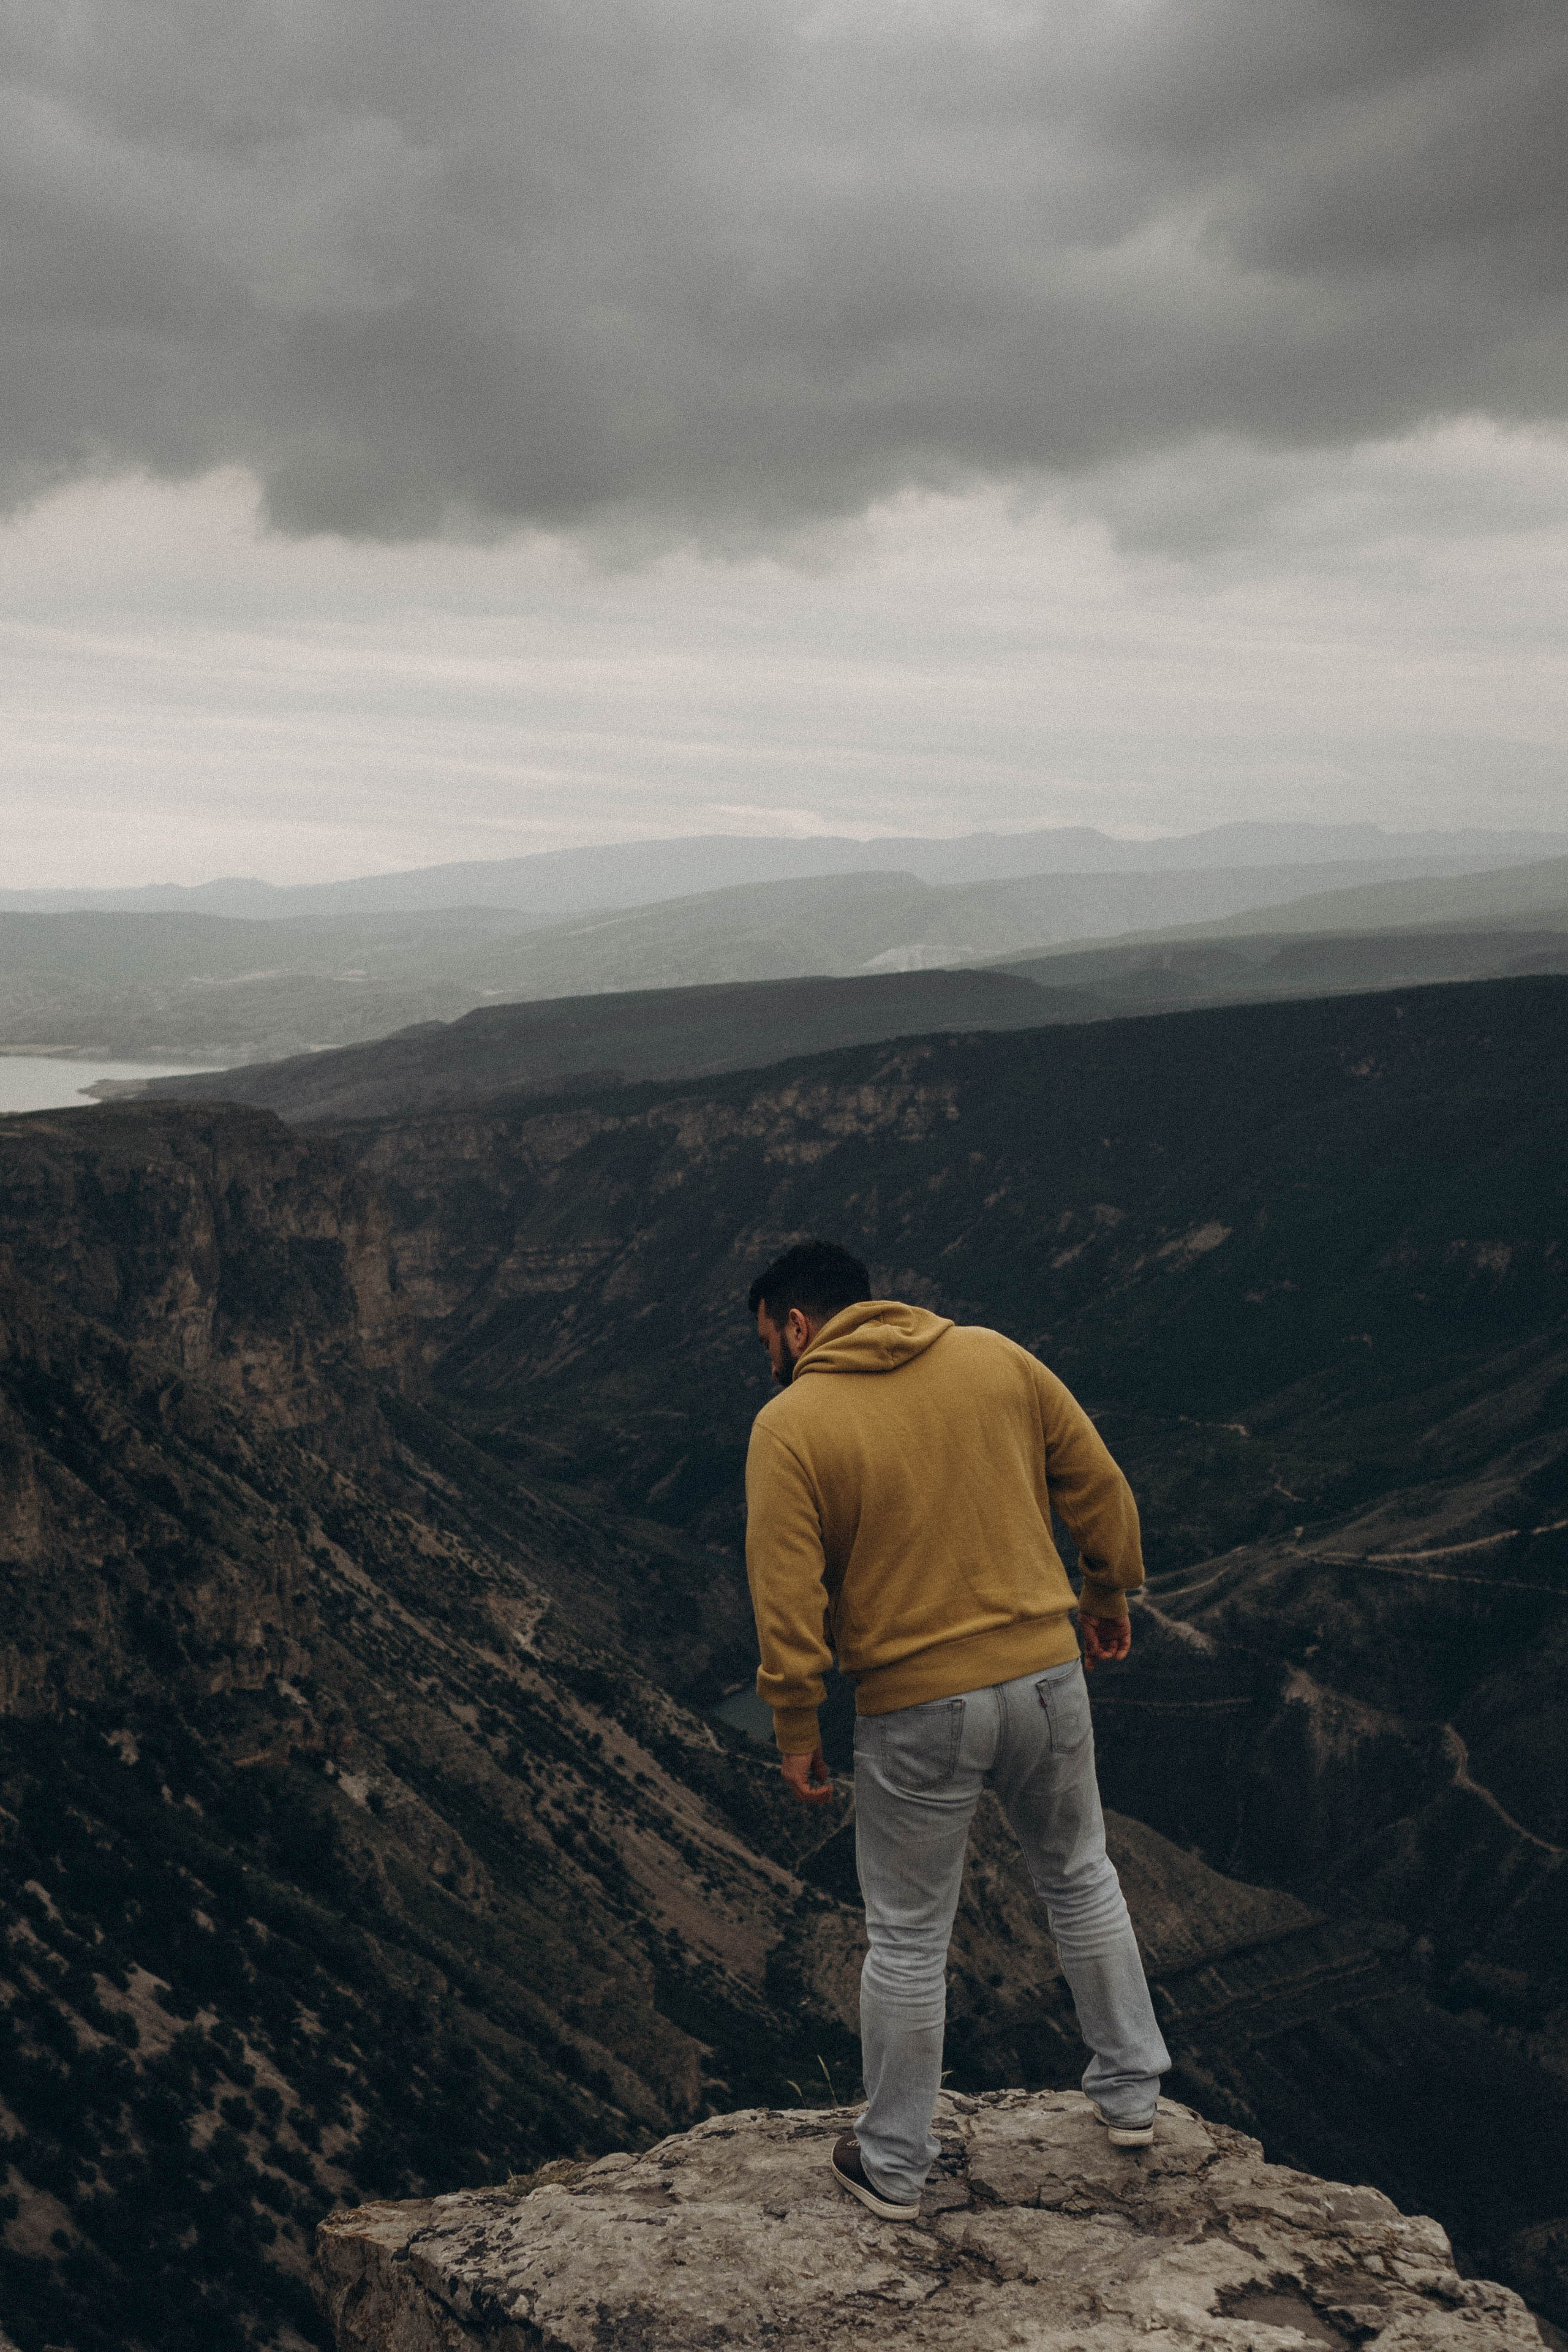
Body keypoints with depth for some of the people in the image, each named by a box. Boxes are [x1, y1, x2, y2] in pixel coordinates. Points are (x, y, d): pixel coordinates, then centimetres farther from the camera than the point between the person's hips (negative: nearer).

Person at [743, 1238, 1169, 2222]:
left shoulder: (791, 1424, -11)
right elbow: (1099, 1487, 7)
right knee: (1080, 1877, 25)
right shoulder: (996, 1358, 1)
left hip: (918, 1710, -3)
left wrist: (796, 1731, -2)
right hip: (1046, 1672, 4)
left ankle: (894, 2165, 28)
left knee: (908, 1938, 12)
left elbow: (789, 1601, -13)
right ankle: (1131, 2092, 38)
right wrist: (1108, 1598, 21)